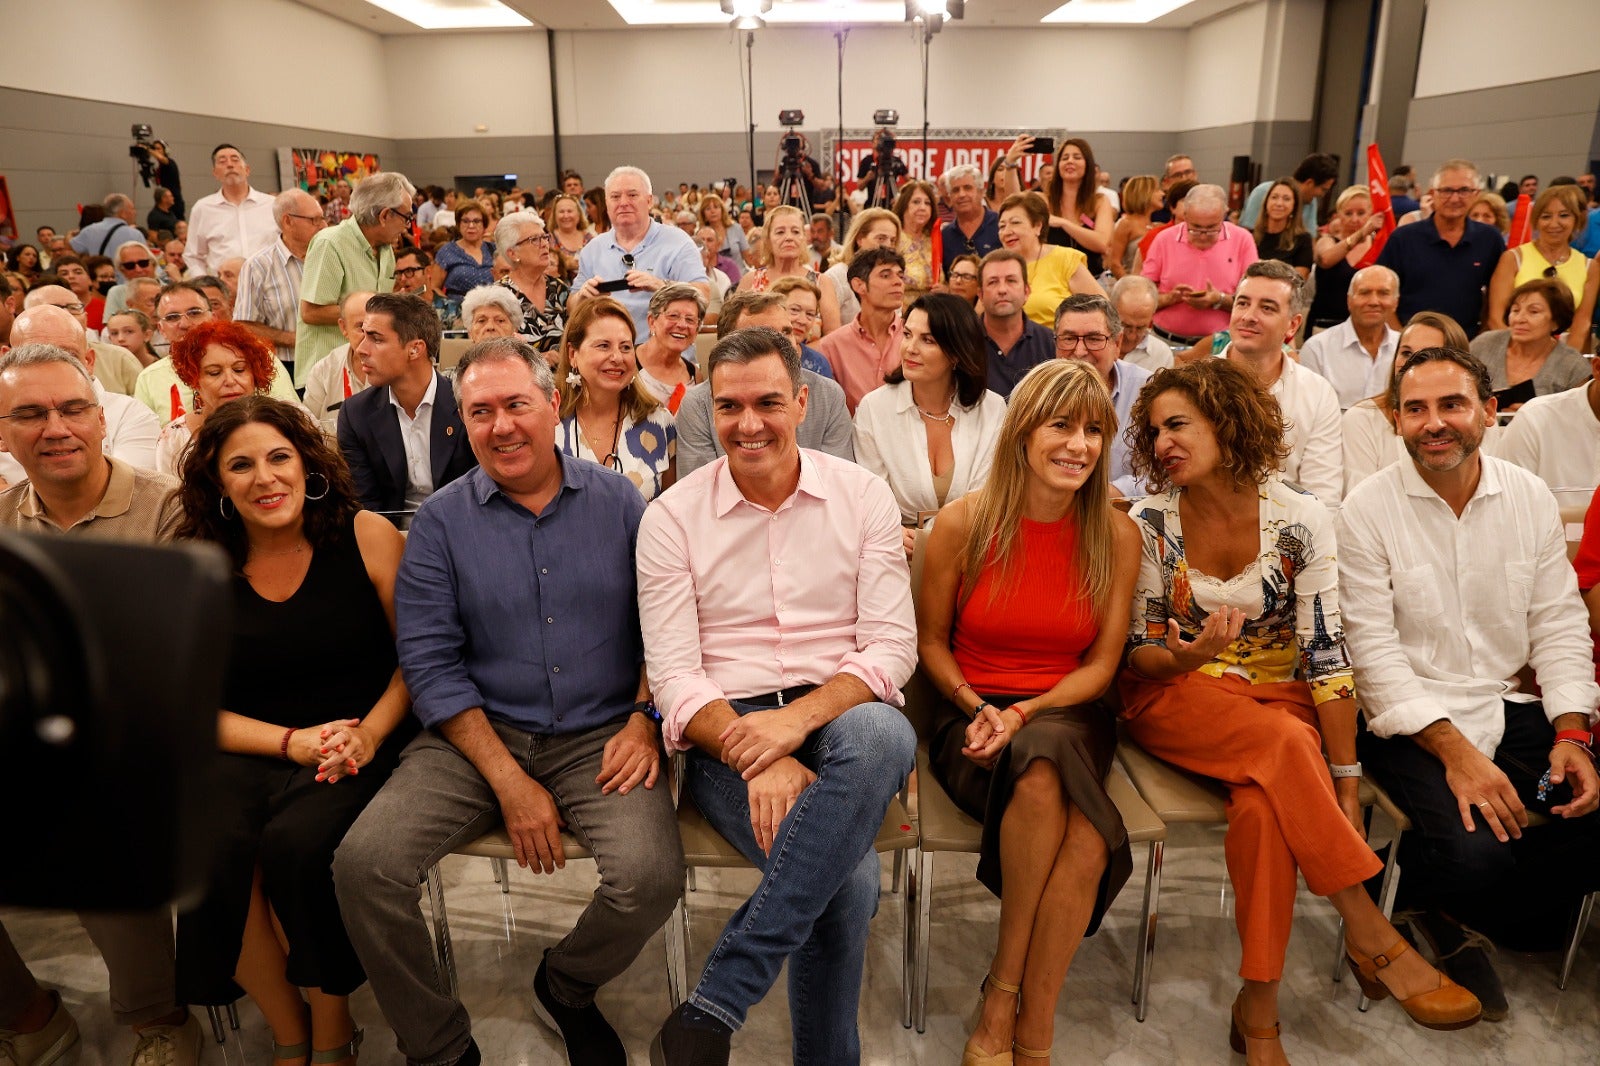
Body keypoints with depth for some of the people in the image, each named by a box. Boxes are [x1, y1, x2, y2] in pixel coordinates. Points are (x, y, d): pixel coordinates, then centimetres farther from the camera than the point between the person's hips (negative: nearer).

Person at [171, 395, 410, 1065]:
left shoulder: (366, 537, -2)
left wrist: (369, 734, -15)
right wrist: (292, 741, -10)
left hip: (363, 743, -2)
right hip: (246, 751, 3)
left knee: (298, 842, -29)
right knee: (206, 854, -26)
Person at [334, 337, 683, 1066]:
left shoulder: (618, 504, 5)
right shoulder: (442, 521, 3)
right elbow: (430, 662, -3)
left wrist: (645, 721, -11)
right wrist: (510, 780, -11)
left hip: (600, 737, 0)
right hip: (477, 735, 1)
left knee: (651, 875, -25)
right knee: (364, 863, -20)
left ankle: (565, 987, 11)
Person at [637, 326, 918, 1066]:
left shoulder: (863, 496, 6)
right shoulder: (672, 517, 3)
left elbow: (894, 645, -1)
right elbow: (674, 676, -4)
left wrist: (799, 719, -19)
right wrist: (756, 756, -22)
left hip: (841, 716, 2)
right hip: (728, 733, -1)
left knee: (883, 735, -37)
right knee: (846, 879, -31)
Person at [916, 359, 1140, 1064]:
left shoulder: (1116, 535, 1)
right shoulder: (964, 523, -3)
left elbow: (1101, 663, 4)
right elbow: (931, 641, 6)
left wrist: (1023, 715, -13)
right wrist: (975, 708, -12)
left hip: (1069, 714, 2)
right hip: (974, 717, -1)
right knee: (1045, 782, -35)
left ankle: (1007, 999, -14)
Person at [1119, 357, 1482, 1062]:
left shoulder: (1301, 520, -8)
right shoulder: (1150, 524, -6)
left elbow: (1326, 656, -10)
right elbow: (1138, 653, -1)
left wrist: (1345, 787, -13)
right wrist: (1184, 656, -25)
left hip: (1279, 698, 1)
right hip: (1175, 695, 0)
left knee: (1264, 805, -32)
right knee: (1284, 742, -33)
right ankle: (1375, 941, -18)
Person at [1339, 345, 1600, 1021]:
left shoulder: (1532, 498, 7)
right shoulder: (1368, 510, -8)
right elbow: (1373, 650, -12)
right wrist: (1455, 751, -19)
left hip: (1513, 707, 5)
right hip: (1411, 718, -5)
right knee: (1473, 854, -27)